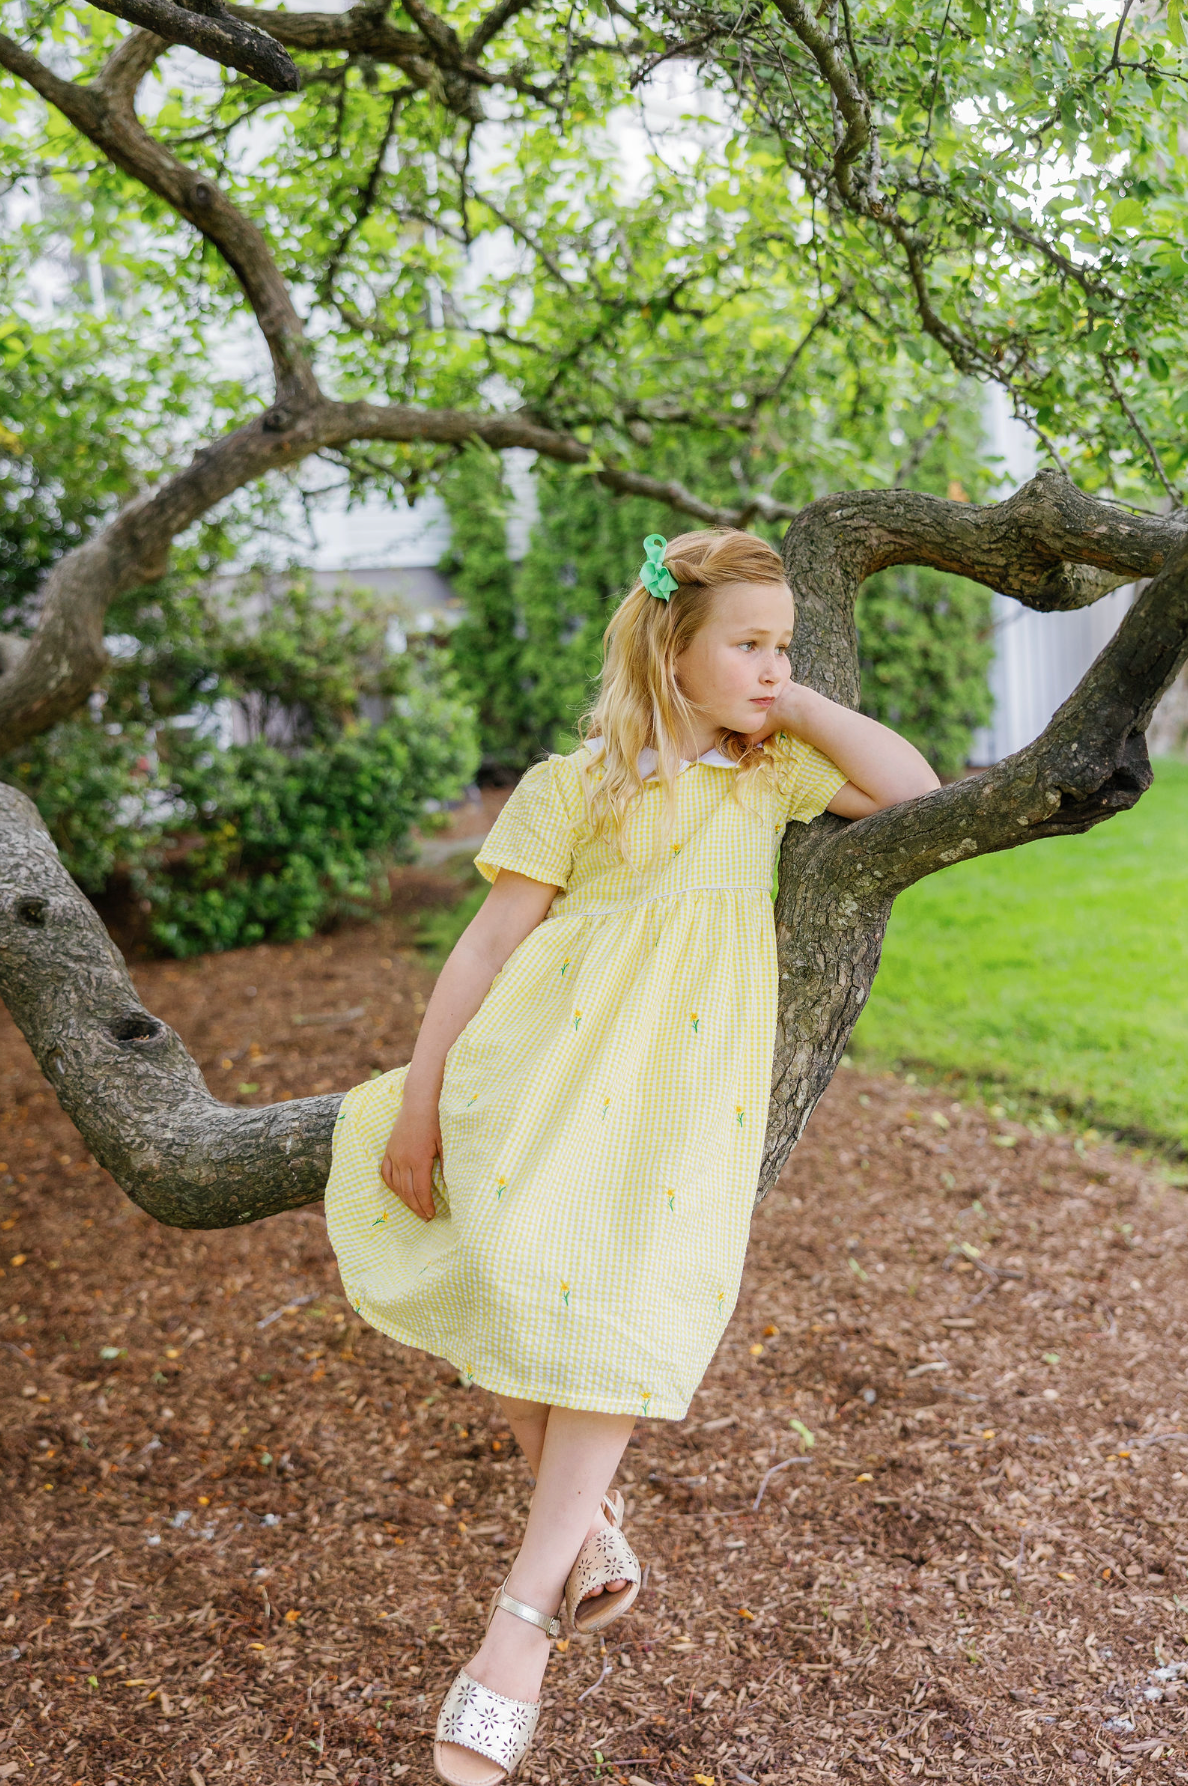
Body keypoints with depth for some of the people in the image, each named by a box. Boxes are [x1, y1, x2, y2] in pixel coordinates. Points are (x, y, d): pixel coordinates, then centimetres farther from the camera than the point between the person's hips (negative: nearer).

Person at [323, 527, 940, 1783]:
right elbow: (489, 940, 1)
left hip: (691, 1072, 2)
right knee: (512, 1268, -10)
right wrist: (419, 1097, -1)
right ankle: (581, 1515, 19)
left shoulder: (774, 770, 15)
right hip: (560, 1057, -1)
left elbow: (916, 789, 7)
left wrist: (799, 707, 6)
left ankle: (520, 1621, -4)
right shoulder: (575, 784, 3)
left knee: (628, 1300, -10)